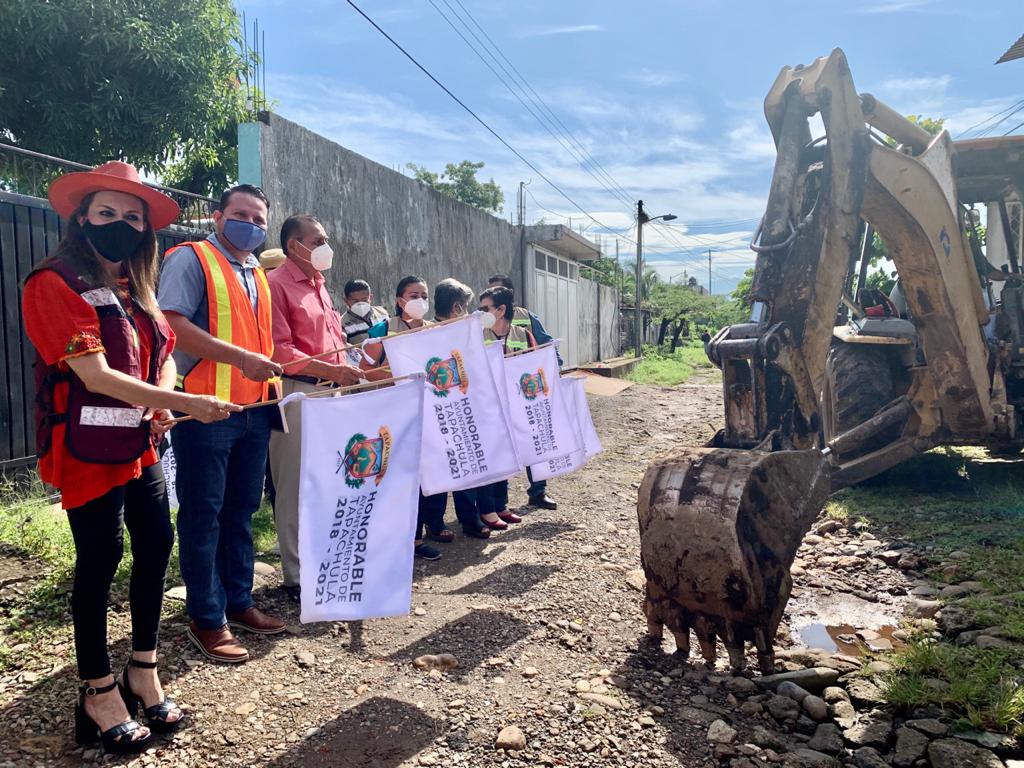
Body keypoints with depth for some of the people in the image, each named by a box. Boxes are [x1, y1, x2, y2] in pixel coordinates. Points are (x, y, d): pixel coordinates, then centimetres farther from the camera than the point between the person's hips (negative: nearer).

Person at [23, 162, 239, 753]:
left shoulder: (136, 288, 13)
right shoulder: (55, 284, -12)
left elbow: (164, 354, 15)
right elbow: (96, 376, -20)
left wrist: (161, 404, -7)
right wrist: (186, 404, -25)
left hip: (140, 443, 8)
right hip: (88, 448, -7)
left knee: (157, 545, 9)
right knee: (100, 560, 0)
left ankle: (144, 673, 26)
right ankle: (99, 695, 17)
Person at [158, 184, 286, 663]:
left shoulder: (258, 274, 18)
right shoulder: (191, 259, -5)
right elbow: (173, 324, -18)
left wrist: (271, 371, 10)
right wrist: (240, 358, -22)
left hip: (254, 409, 7)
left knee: (241, 511, 14)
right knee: (203, 515, 1)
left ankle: (238, 601, 26)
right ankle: (206, 619, 12)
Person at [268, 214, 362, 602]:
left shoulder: (319, 286, 20)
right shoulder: (276, 284, -7)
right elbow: (279, 351, -16)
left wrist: (343, 373, 10)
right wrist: (331, 371, -21)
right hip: (296, 394, -8)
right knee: (296, 488, 0)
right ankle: (297, 577, 10)